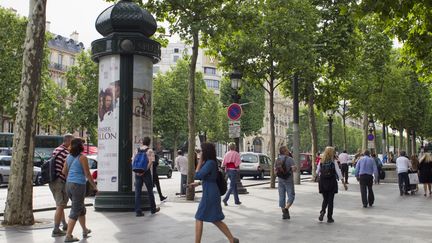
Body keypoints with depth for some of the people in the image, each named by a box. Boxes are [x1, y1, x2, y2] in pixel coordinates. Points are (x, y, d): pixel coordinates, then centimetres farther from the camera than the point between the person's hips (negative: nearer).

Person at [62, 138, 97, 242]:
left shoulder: (69, 157, 8)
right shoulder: (82, 158, -12)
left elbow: (64, 171, 12)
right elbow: (88, 174, -11)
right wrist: (94, 186, 0)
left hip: (69, 184, 7)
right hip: (78, 185, -7)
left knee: (81, 208, 22)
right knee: (75, 211, -1)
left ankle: (85, 230, 35)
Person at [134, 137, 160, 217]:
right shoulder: (150, 151, -5)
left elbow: (133, 161, 8)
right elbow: (150, 162, -16)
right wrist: (144, 171, -16)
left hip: (137, 173, 4)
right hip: (146, 173, -4)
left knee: (137, 192, 5)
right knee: (150, 191, 10)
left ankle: (138, 211, 1)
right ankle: (153, 209, 22)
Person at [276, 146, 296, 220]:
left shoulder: (277, 160, 6)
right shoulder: (289, 159, -11)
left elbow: (275, 171, 9)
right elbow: (294, 169, -17)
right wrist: (295, 168, 3)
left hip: (280, 180, 5)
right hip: (288, 180, -5)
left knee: (282, 197, 8)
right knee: (291, 195, 3)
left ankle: (284, 214, 10)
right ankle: (286, 208, -16)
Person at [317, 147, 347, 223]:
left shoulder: (321, 162, -1)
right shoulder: (333, 162, -9)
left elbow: (317, 172, 6)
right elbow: (339, 173, -10)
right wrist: (344, 183, -6)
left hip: (322, 183, 2)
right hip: (331, 183, -2)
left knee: (325, 199, 16)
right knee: (330, 200, 7)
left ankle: (322, 211, -9)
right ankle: (329, 218, 9)